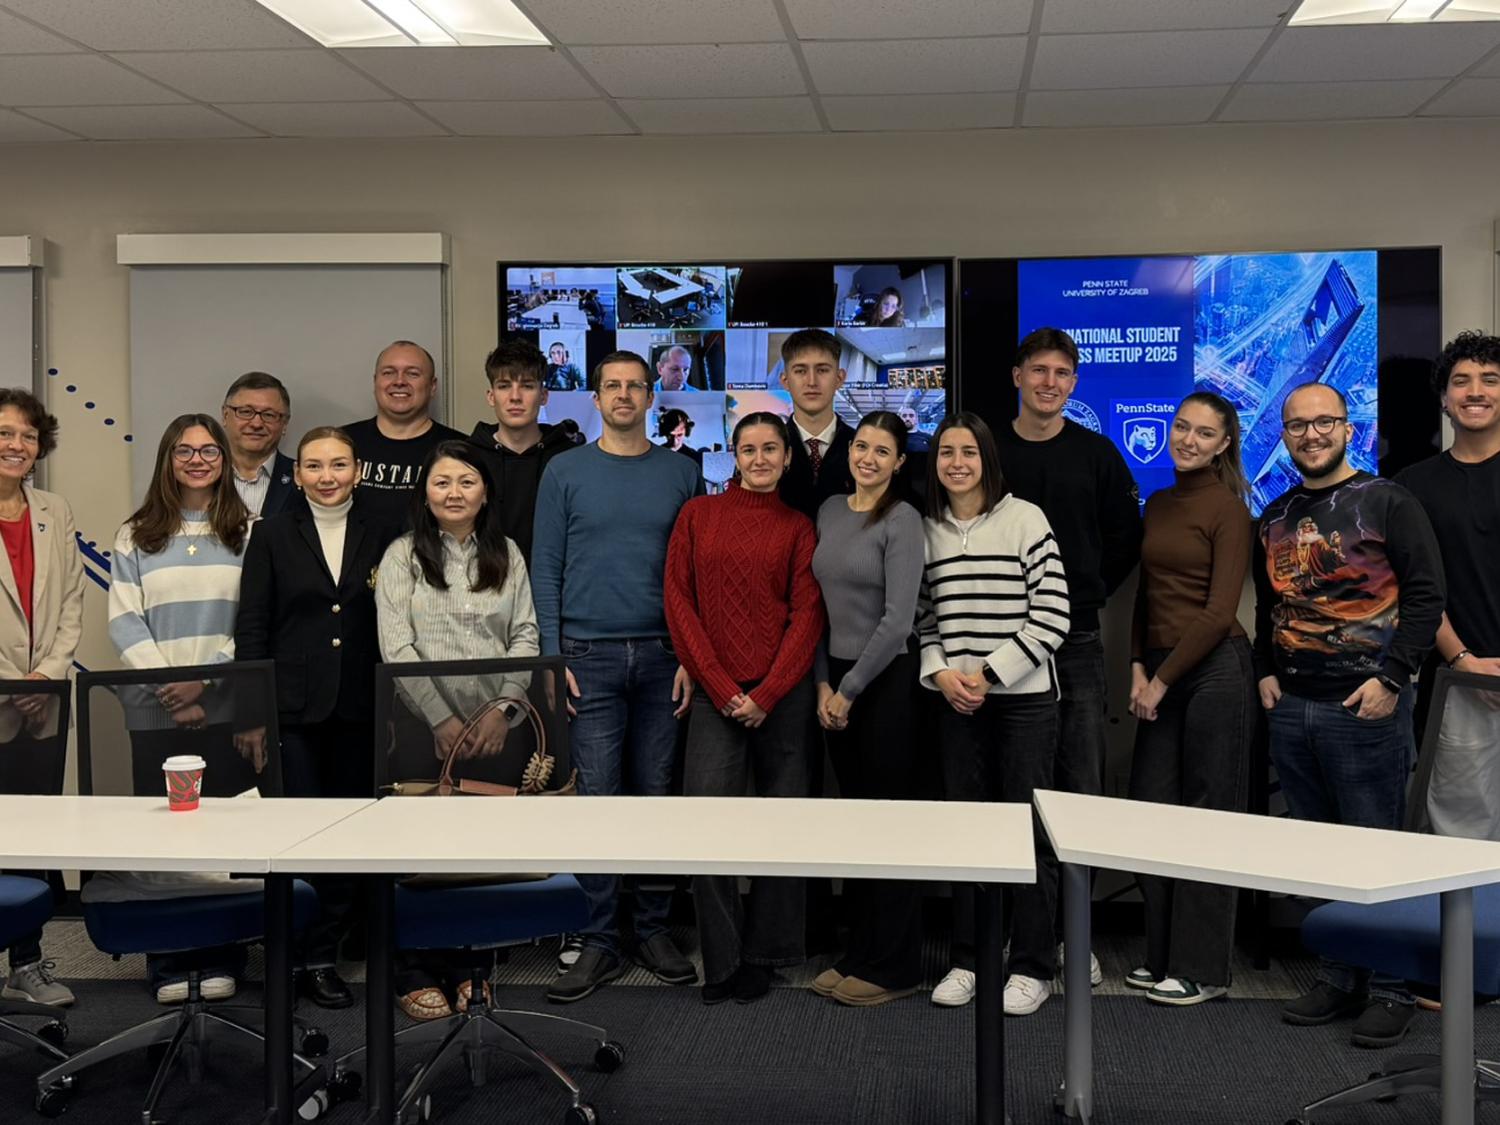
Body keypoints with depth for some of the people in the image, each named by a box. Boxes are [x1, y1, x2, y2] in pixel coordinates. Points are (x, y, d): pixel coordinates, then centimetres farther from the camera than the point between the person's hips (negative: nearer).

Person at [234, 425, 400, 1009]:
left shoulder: (382, 539, 7)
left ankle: (325, 948, 17)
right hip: (293, 709, -2)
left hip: (360, 710, 2)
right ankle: (310, 957, 11)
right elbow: (251, 627, 1)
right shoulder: (272, 535, 4)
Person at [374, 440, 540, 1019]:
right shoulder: (403, 555, 1)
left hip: (492, 727, 3)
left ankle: (466, 964, 18)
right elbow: (396, 647, -7)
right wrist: (441, 718, -12)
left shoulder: (507, 555, 9)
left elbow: (525, 636, 4)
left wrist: (501, 709, -9)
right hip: (423, 726, -2)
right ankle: (417, 973, 13)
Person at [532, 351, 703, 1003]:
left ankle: (653, 929, 17)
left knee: (656, 794, 7)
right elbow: (545, 570, 4)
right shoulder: (565, 473, 5)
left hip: (662, 656, 1)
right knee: (596, 796, -2)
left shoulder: (680, 473, 7)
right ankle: (599, 940, 5)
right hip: (590, 657, -1)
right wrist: (553, 658, -5)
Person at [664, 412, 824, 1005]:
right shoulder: (698, 515, 8)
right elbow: (679, 601, 2)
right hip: (716, 695, 0)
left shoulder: (798, 527, 7)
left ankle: (763, 954, 19)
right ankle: (722, 960, 4)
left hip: (781, 695, 0)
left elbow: (807, 615, 0)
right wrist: (722, 688, -5)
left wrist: (765, 696, -9)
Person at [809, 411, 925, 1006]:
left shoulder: (902, 521, -10)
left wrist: (850, 689, -12)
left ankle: (892, 966, 10)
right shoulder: (830, 511, 9)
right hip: (836, 680, 6)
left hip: (886, 680, -6)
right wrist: (823, 683, 3)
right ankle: (858, 953, 22)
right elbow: (819, 603, 11)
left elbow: (897, 619, -15)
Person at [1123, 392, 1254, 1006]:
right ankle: (1163, 955, 20)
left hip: (1214, 668, -7)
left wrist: (1163, 679, -11)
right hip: (1162, 673, 7)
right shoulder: (1157, 505, 14)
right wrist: (1138, 667, 5)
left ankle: (1202, 968, 9)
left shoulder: (1227, 509, -7)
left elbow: (1219, 611, -12)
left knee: (1208, 814, 0)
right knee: (1152, 807, 8)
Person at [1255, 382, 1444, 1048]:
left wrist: (1391, 678, -14)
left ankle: (1389, 990, 9)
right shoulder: (1275, 517, 14)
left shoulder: (1386, 502, -3)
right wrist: (1266, 673, 10)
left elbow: (1425, 594, -8)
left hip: (1365, 707, -6)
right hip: (1291, 710, 6)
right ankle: (1337, 979, 21)